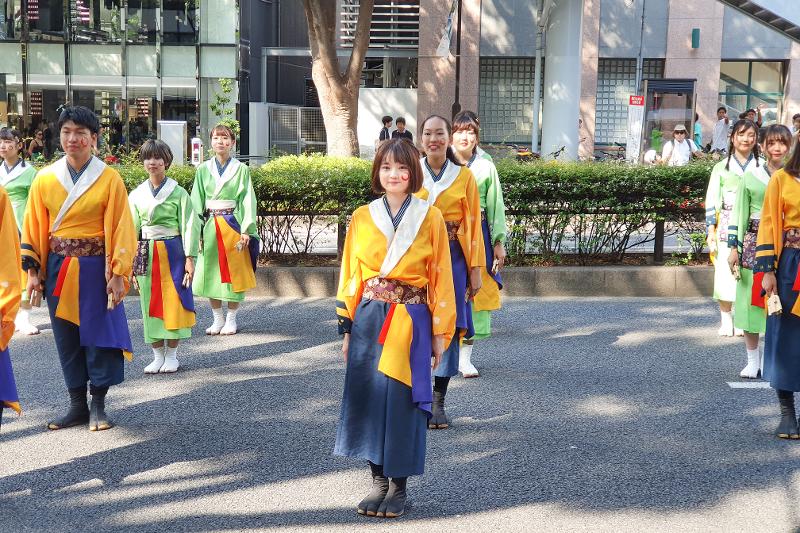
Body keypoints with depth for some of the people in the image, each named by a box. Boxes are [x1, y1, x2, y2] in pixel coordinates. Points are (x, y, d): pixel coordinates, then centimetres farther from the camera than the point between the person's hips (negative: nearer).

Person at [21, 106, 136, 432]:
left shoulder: (109, 179, -4)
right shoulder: (45, 179, 3)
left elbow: (121, 229, -6)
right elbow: (33, 227, 7)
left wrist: (118, 274, -11)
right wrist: (33, 271, 2)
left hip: (96, 269, -3)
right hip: (58, 270, 3)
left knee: (100, 334, 1)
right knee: (66, 338, 8)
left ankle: (98, 406, 13)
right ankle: (77, 405, 19)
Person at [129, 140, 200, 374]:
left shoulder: (178, 192, -2)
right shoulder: (136, 195, 8)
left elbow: (189, 226, -3)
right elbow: (132, 229, 11)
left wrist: (189, 258, -8)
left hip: (172, 252, -3)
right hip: (146, 255, 3)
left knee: (173, 302, -1)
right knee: (150, 304, 5)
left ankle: (171, 355, 11)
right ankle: (158, 355, 16)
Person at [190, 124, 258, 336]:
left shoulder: (241, 169, 1)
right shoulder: (203, 170, 8)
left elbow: (247, 201, -3)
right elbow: (197, 202, 7)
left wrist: (246, 230, -12)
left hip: (233, 225, -3)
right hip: (210, 227, 3)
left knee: (234, 272, 0)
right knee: (211, 272, 4)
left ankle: (231, 319, 12)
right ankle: (218, 319, 16)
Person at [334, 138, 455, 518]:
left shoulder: (430, 218, 1)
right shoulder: (362, 218, 7)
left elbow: (440, 277, 1)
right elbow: (351, 275, 8)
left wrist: (440, 332, -2)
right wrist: (347, 328, 4)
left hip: (411, 321, -2)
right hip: (369, 319, 2)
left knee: (403, 400, 1)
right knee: (370, 398, 2)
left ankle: (399, 486, 14)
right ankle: (378, 482, 16)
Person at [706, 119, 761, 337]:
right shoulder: (722, 167, 9)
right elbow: (712, 202, 7)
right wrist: (710, 231, 0)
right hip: (727, 227, 0)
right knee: (725, 273, -4)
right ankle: (726, 319, 8)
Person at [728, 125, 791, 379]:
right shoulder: (751, 176, 6)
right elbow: (738, 213, 7)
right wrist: (734, 247, 1)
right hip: (755, 243, 0)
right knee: (751, 301, 2)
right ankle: (753, 361, 13)